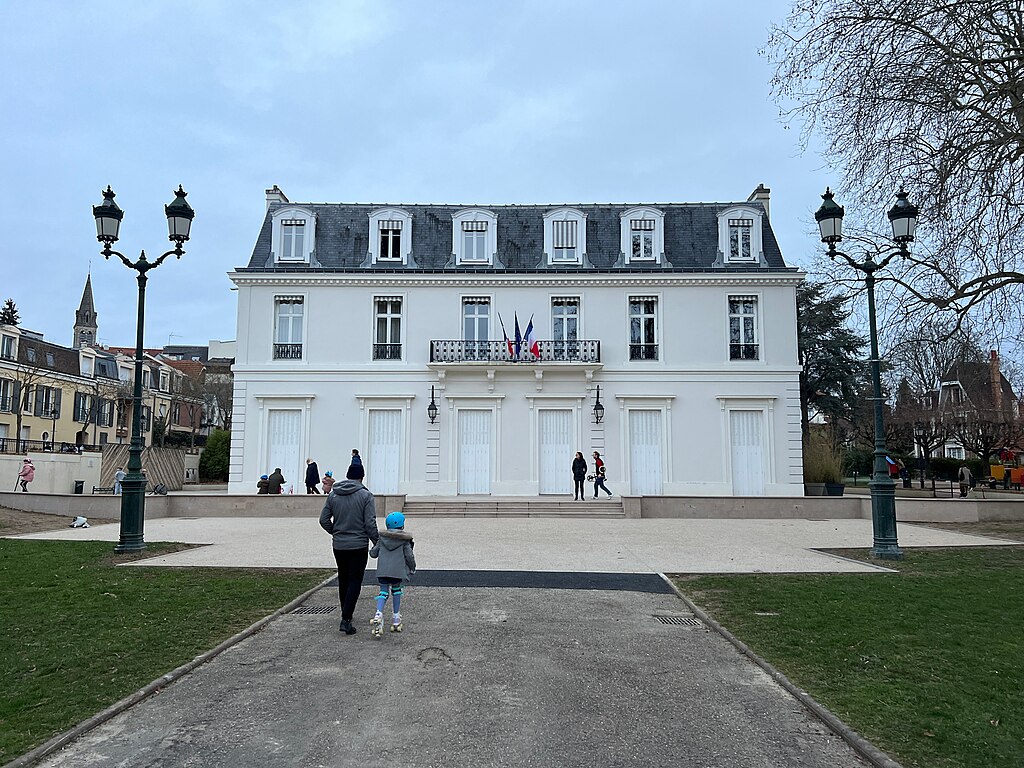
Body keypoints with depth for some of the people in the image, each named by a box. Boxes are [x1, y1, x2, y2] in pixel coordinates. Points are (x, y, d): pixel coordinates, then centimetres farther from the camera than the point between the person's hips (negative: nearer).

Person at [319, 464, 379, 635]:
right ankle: (346, 619, -10)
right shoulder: (365, 495, -10)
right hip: (358, 546, -4)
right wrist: (377, 543, -3)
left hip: (338, 545, 4)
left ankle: (346, 614, 30)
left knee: (343, 580, 19)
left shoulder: (333, 494, 3)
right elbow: (370, 523, -13)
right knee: (355, 582, 0)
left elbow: (324, 520, 5)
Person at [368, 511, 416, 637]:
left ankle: (378, 614, -20)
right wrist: (412, 568, 15)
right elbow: (409, 556, -1)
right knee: (396, 590, 16)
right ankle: (396, 619, 19)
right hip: (397, 571, -1)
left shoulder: (382, 538, 8)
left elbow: (373, 553, 9)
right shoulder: (404, 540, 1)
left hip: (382, 571, 2)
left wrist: (373, 548, 32)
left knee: (383, 592, 6)